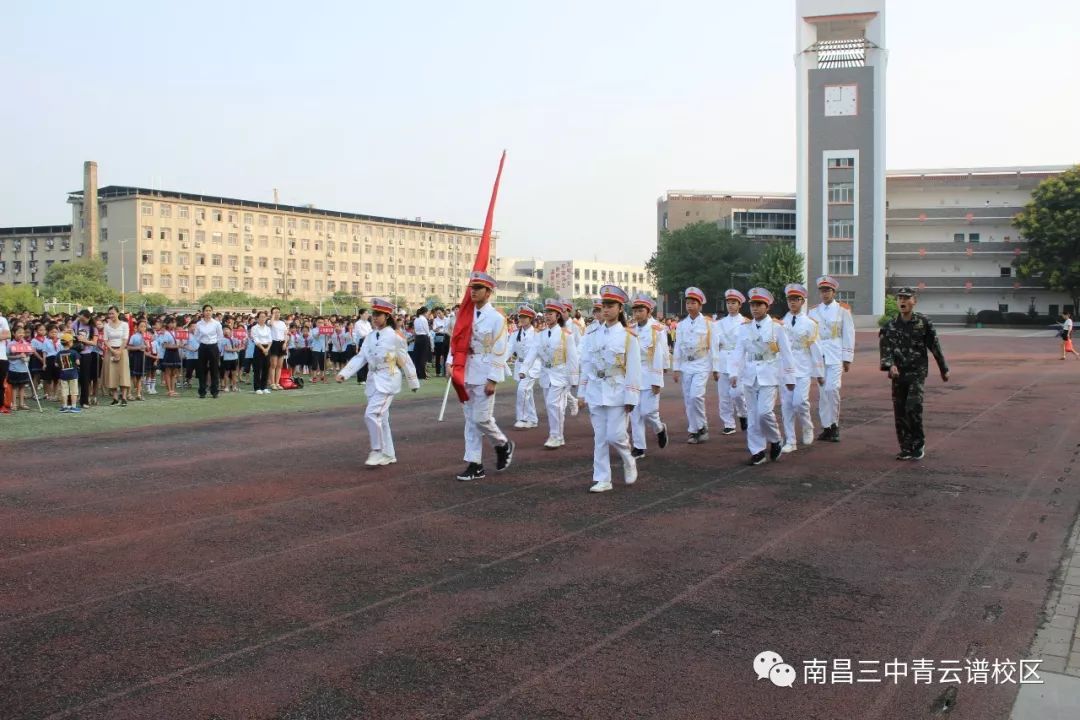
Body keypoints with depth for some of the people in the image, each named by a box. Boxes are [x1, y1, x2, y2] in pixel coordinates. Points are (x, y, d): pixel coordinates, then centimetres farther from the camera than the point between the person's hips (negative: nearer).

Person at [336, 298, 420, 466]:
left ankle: (378, 451, -3)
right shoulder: (371, 336, 8)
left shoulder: (394, 337, -10)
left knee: (372, 414, -17)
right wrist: (344, 374, -9)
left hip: (388, 380, -7)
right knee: (381, 418, 12)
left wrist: (413, 383, 3)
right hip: (373, 380, 7)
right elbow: (360, 357, 3)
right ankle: (389, 455, 21)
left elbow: (405, 361, -4)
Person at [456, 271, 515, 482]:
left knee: (482, 418, -6)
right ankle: (475, 465, 12)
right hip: (467, 375, 6)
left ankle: (503, 445, 22)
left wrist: (492, 380, -15)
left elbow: (499, 352, -11)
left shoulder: (496, 318, -8)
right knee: (471, 420, 7)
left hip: (485, 377, -6)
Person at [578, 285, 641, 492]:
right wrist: (582, 393, 8)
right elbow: (586, 365, 10)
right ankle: (602, 479, 11)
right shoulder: (593, 336, 6)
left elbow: (634, 369, -6)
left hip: (617, 394, -3)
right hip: (596, 393, 4)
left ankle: (629, 461, 23)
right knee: (600, 437, 5)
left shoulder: (628, 336, -5)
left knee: (615, 435, -7)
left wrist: (631, 398, -9)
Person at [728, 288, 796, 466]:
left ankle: (775, 441, 11)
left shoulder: (776, 327, -2)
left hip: (768, 376, -4)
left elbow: (785, 354, 0)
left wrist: (789, 378, 2)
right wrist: (734, 373, -9)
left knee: (764, 411, -15)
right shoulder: (745, 329, 7)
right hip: (750, 376, 4)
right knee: (752, 415, 4)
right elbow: (739, 352, 3)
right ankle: (757, 451, 13)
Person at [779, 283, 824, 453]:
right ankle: (790, 441, 11)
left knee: (800, 402, -13)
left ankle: (807, 428, 16)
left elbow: (815, 349, 3)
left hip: (802, 370, -2)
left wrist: (819, 373, 5)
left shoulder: (810, 324, 1)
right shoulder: (781, 324, 5)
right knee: (786, 405, 2)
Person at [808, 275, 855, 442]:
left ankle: (834, 425, -1)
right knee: (822, 392, 4)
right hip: (818, 356, 3)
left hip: (835, 356, -3)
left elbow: (848, 335, 1)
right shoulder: (813, 311, 10)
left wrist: (847, 359, -2)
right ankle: (826, 427, 11)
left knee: (832, 389, -15)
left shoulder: (843, 310, 2)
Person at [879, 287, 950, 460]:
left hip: (917, 372, -3)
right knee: (899, 411, 4)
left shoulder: (923, 322, -2)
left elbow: (935, 346, 5)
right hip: (898, 373, 3)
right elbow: (885, 348, -8)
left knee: (913, 407, -16)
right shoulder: (890, 325, 3)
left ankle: (919, 444, 2)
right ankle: (906, 448, 16)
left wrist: (944, 369, 11)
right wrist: (890, 365, -26)